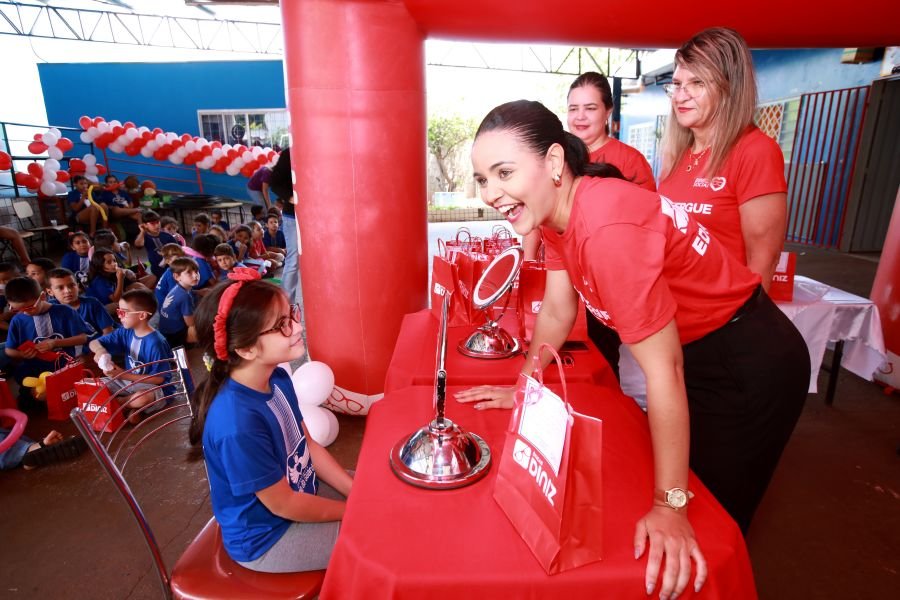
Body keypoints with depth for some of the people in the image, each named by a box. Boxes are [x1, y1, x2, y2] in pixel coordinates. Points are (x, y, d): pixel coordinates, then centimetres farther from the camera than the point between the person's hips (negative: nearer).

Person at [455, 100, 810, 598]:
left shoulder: (607, 227, -35)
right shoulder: (554, 207, -8)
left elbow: (663, 368, -32)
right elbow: (556, 312, 1)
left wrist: (671, 505, -25)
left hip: (749, 366, -8)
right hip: (695, 353, 8)